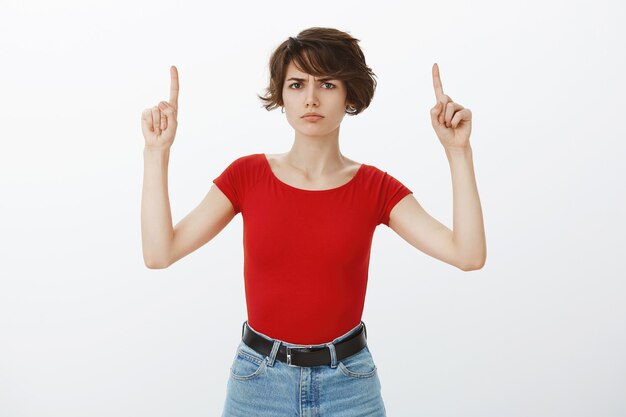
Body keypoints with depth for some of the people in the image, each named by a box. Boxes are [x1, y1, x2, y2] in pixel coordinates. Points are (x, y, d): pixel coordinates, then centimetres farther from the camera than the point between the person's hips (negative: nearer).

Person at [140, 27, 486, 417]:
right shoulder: (247, 175, -5)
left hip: (349, 384, 0)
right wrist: (158, 150, -15)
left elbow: (469, 254, -15)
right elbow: (159, 252, -10)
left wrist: (458, 149, -19)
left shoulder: (376, 187, -6)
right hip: (258, 383, 0)